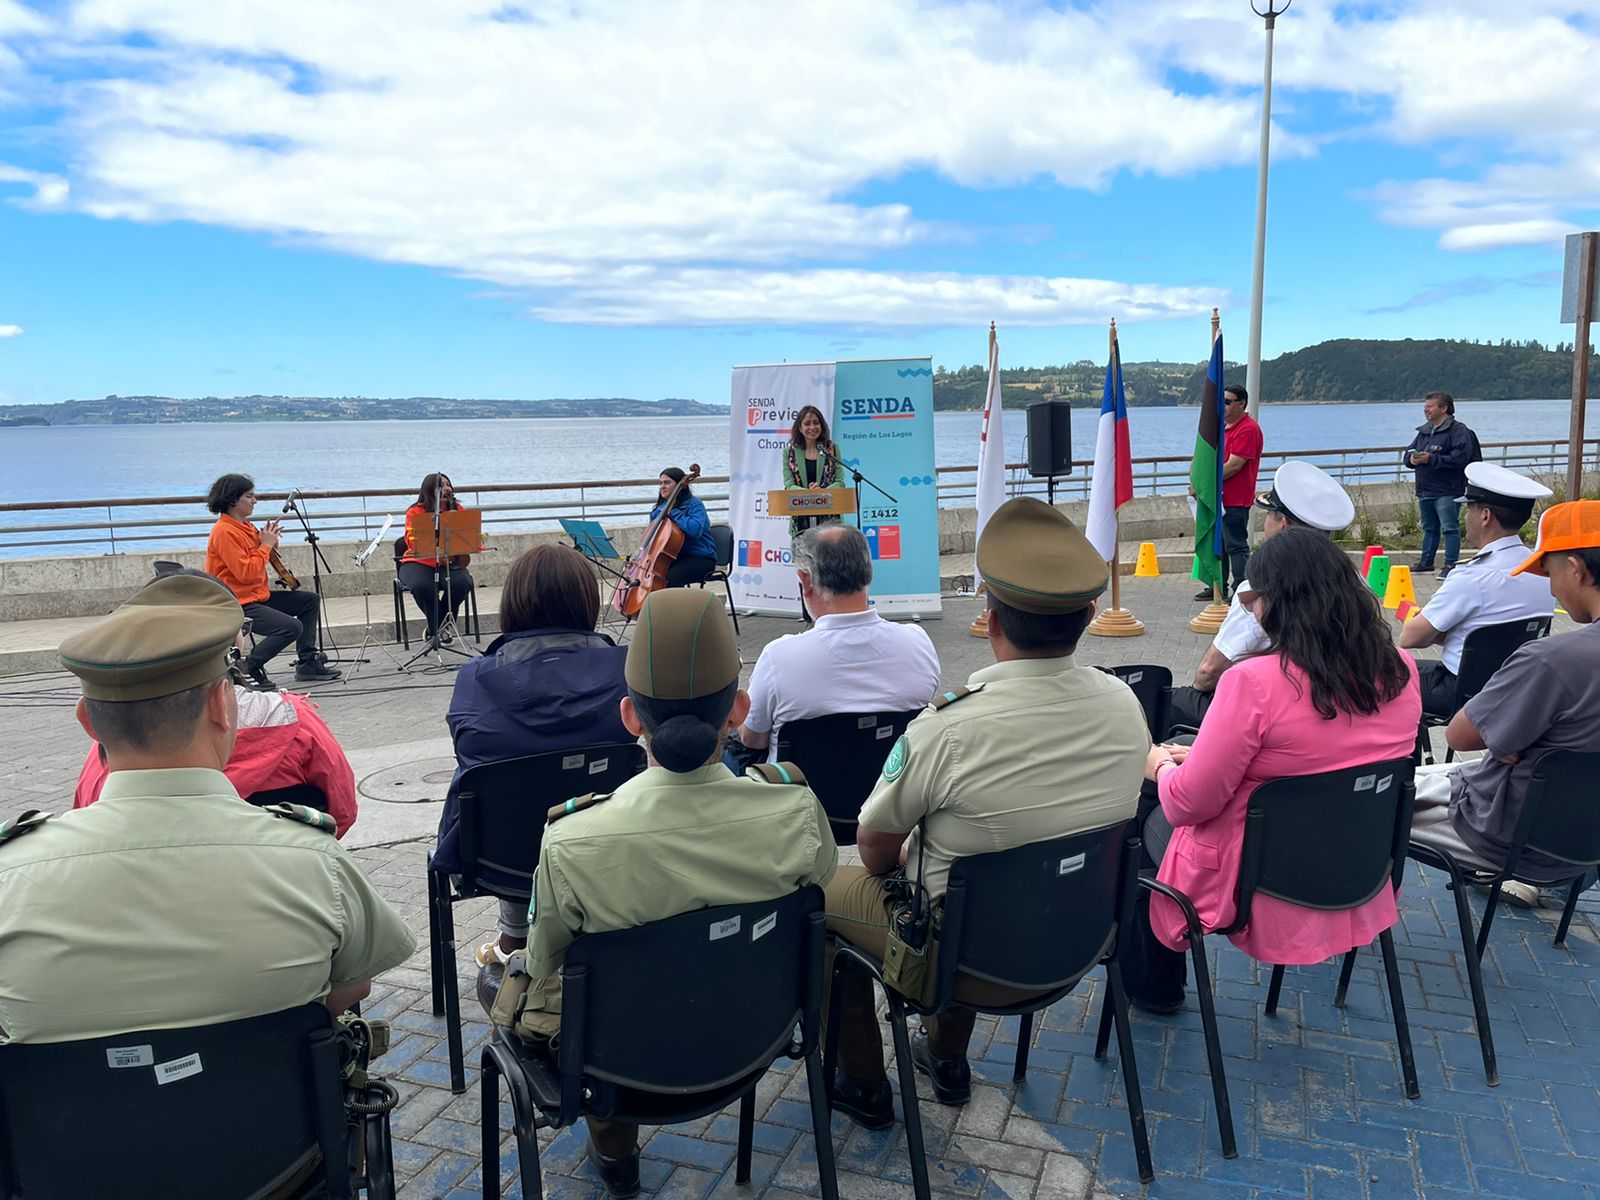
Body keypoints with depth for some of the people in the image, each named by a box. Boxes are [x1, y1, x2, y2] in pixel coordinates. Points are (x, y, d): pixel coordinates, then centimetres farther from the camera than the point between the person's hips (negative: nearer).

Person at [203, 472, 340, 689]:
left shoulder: (243, 525, 12)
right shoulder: (224, 532, -18)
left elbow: (263, 558, 19)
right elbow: (245, 573, -24)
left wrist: (270, 541, 0)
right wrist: (266, 544, -14)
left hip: (257, 595, 10)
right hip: (237, 604, -10)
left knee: (310, 600, 12)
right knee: (292, 627, -25)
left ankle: (307, 663, 13)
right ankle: (248, 669, -8)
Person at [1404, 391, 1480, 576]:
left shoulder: (1458, 430, -9)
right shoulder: (1423, 431, 16)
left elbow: (1460, 458, -21)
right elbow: (1408, 453, 19)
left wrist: (1431, 459, -23)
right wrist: (1412, 458, -5)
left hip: (1447, 491, -8)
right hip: (1424, 490, 8)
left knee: (1450, 528, -6)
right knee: (1429, 528, 18)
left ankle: (1451, 565, -2)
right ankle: (1426, 561, 27)